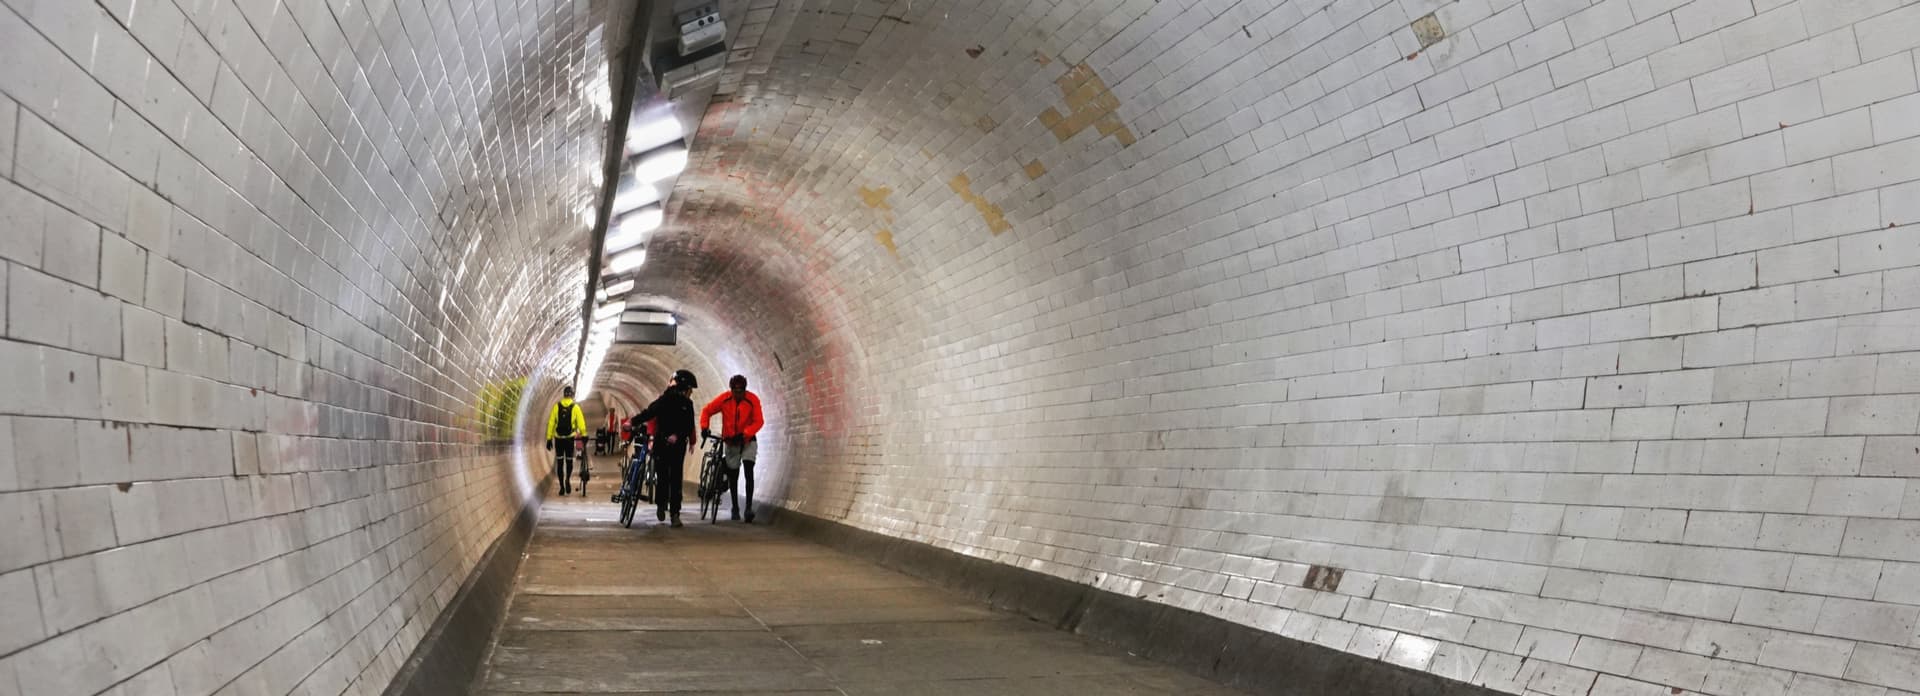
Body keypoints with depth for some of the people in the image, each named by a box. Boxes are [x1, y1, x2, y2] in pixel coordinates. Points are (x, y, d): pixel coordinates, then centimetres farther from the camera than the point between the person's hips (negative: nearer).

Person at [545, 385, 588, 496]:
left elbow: (551, 423, 0)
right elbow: (581, 423, -9)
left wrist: (549, 439, 4)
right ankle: (568, 479, -9)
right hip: (570, 438, -1)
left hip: (558, 438, 1)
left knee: (560, 463, 9)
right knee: (569, 461, 14)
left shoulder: (557, 406, 1)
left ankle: (562, 487, 8)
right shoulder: (575, 407, -4)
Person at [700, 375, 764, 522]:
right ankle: (735, 508, 24)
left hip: (748, 440, -2)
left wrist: (745, 434, -32)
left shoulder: (753, 400, -17)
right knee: (733, 475, 8)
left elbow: (759, 421, -19)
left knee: (748, 470, -19)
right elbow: (707, 411, -5)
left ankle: (749, 507, -19)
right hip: (730, 441, 2)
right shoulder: (724, 399, -14)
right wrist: (704, 427, -21)